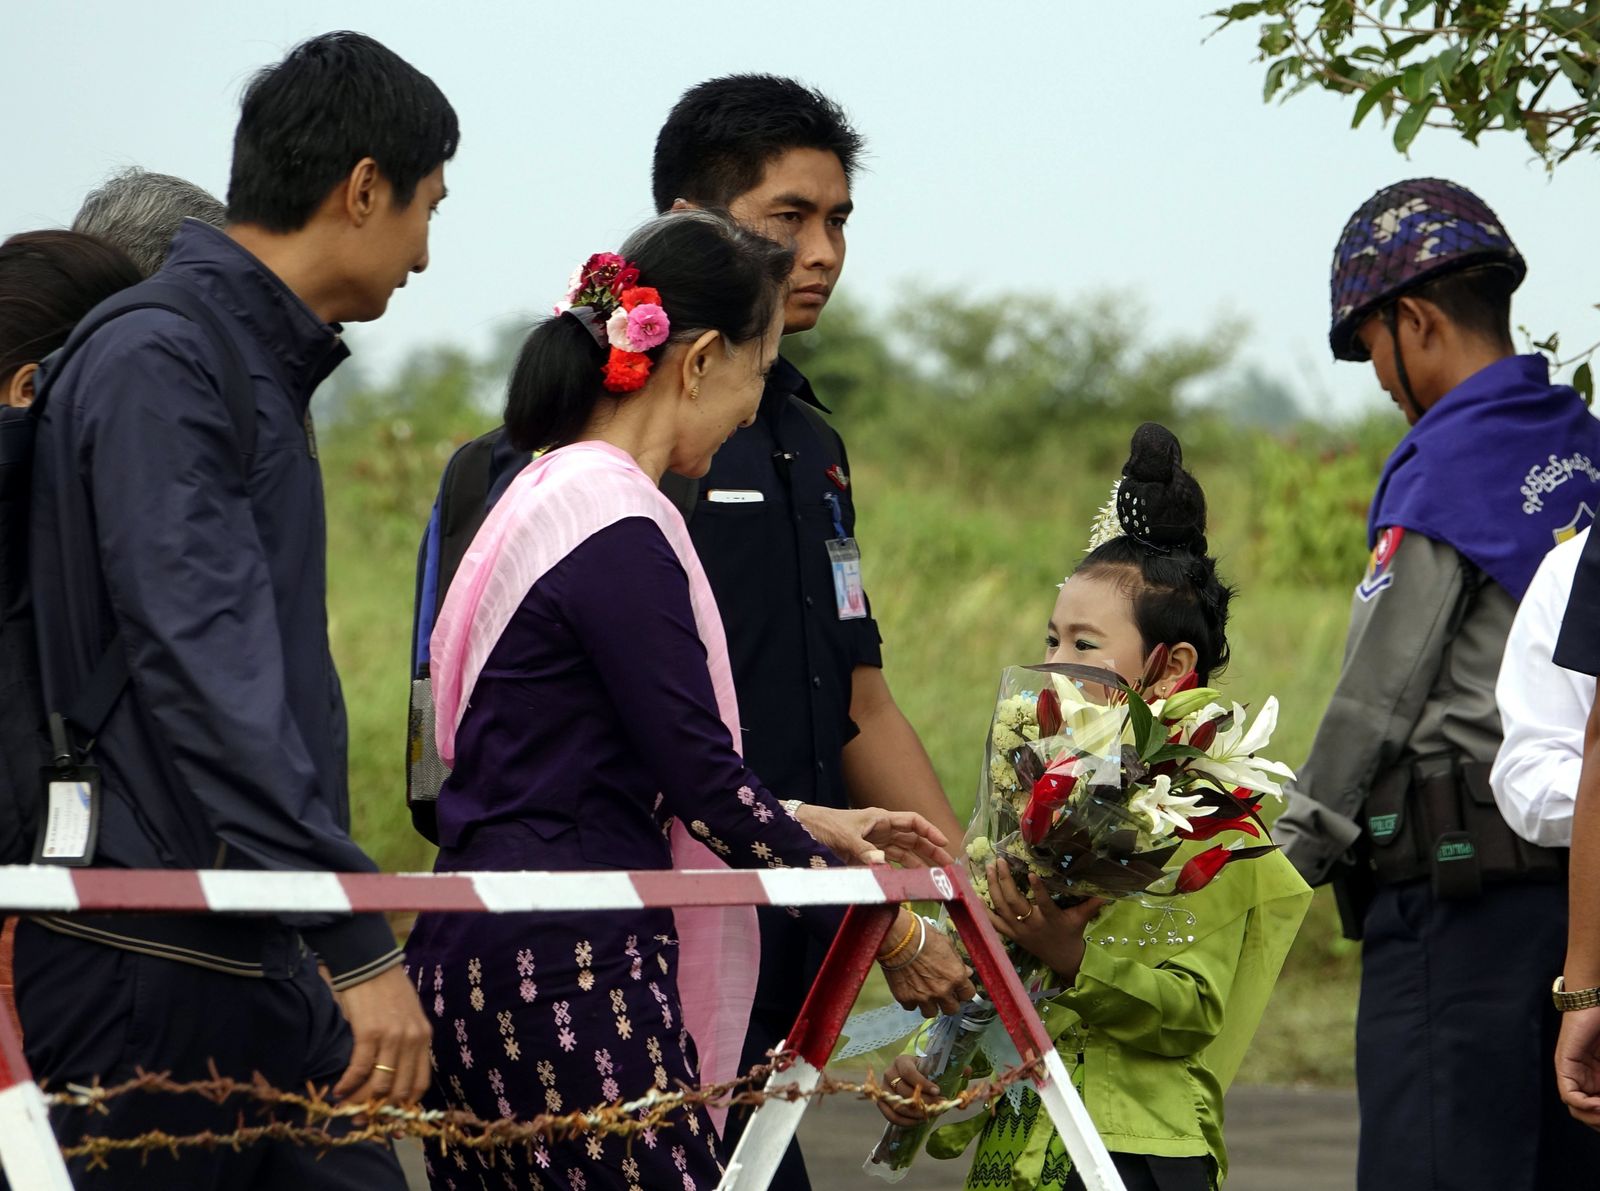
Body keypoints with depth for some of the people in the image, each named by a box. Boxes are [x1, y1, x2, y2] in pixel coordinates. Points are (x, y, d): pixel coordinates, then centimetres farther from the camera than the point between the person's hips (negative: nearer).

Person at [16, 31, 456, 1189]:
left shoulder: (265, 365, 18)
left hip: (257, 962, 9)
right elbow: (209, 678, -24)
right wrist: (359, 943, -28)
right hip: (141, 965, -9)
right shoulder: (156, 363, -14)